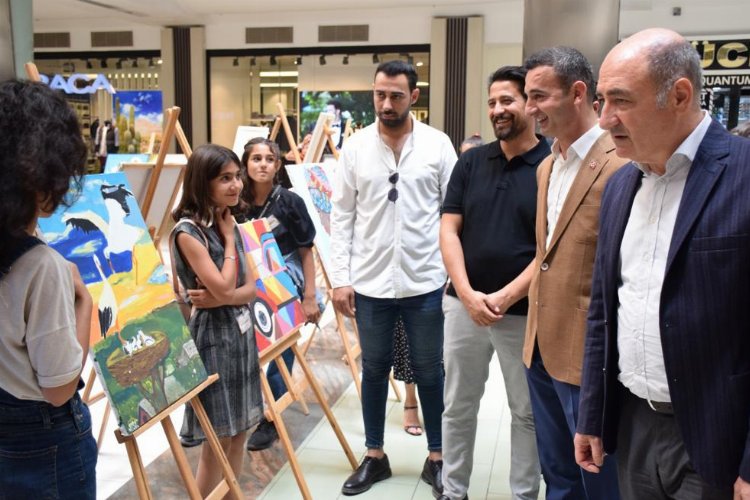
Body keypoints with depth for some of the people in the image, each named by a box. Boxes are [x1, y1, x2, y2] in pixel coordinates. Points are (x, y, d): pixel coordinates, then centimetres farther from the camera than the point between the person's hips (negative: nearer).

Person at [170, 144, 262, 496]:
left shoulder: (230, 223, 8)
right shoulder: (187, 230, -15)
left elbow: (253, 286, 5)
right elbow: (222, 286, -20)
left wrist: (224, 298, -15)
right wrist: (228, 239, -9)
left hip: (242, 329, 7)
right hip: (213, 334, -7)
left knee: (239, 431, 13)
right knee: (218, 438, 3)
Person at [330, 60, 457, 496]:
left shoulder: (438, 144, -2)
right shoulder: (356, 147, 2)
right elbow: (342, 216, 3)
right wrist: (340, 277, -2)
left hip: (425, 281, -1)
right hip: (370, 282, 2)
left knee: (430, 371, 11)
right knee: (374, 370, 14)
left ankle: (437, 457, 28)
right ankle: (374, 456, 30)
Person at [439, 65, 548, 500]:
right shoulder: (471, 162, 5)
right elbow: (449, 231, 2)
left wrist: (505, 296, -13)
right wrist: (467, 294, -10)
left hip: (525, 311, -3)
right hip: (464, 304, 3)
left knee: (527, 411, 12)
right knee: (458, 406, 14)